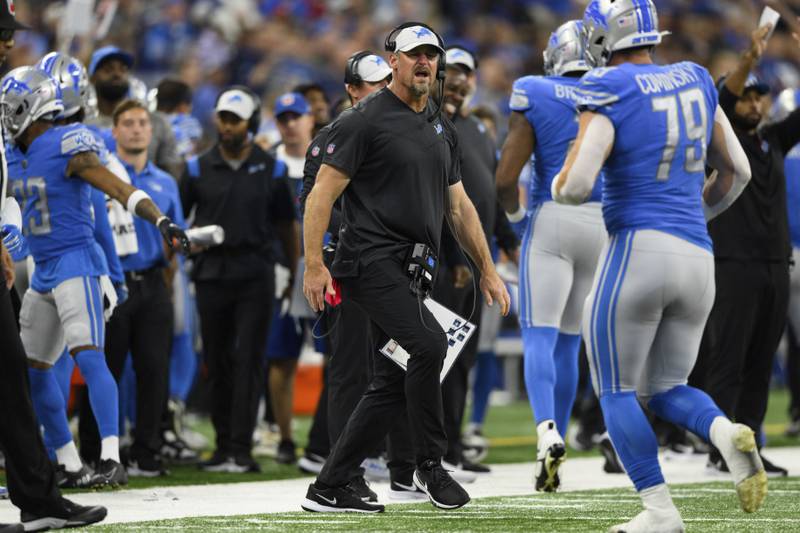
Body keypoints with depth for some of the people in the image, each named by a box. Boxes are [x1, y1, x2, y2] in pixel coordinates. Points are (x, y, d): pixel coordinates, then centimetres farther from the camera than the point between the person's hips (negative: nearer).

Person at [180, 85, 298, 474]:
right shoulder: (198, 169, 5)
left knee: (248, 361, -7)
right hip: (211, 274, 1)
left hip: (255, 274, -1)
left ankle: (241, 449, -10)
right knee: (217, 364, 5)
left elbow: (286, 224, 12)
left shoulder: (270, 171, 5)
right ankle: (224, 445, 12)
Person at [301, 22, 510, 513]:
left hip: (412, 271, 8)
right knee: (430, 344, -24)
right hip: (372, 262, -8)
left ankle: (327, 489, 11)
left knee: (393, 387, 5)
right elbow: (323, 193, -8)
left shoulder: (442, 129, 19)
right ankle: (430, 465, -10)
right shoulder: (366, 120, -5)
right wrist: (315, 266, -16)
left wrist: (488, 269, 21)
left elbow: (459, 205, 25)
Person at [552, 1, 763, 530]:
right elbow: (737, 172, 18)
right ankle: (728, 433, -14)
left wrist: (559, 182, 7)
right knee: (666, 391, 17)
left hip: (637, 248, -6)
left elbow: (574, 187, -17)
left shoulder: (609, 94, -10)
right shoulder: (695, 83, 10)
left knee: (616, 392, 8)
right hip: (697, 258, 6)